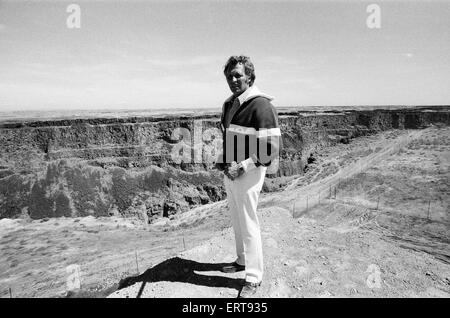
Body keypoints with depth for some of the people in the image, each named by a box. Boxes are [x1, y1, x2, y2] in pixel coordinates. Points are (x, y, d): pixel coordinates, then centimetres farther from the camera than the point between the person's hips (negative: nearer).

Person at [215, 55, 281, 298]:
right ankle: (243, 260, 39)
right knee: (237, 221, 19)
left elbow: (271, 148, -19)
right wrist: (221, 160, 9)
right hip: (230, 172, 8)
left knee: (248, 224, 1)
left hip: (247, 174, -8)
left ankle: (253, 278, 17)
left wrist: (243, 167, -20)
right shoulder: (229, 104, 11)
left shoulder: (260, 105, -16)